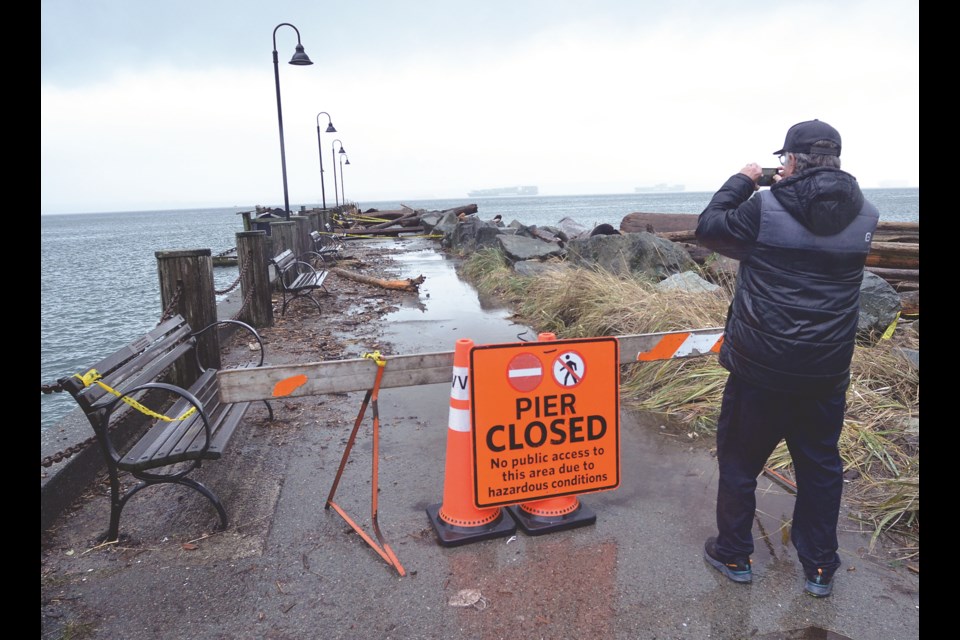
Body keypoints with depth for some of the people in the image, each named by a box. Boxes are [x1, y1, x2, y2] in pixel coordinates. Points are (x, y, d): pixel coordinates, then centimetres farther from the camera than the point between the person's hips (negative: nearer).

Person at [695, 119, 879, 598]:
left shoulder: (764, 208, -14)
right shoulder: (865, 215, 0)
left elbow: (708, 228, -1)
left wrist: (741, 181, 11)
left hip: (761, 366, -4)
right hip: (828, 371, 4)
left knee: (739, 457, 14)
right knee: (821, 464, 18)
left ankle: (733, 554, 28)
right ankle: (820, 568, 30)